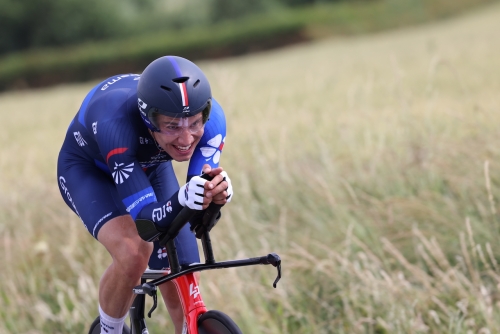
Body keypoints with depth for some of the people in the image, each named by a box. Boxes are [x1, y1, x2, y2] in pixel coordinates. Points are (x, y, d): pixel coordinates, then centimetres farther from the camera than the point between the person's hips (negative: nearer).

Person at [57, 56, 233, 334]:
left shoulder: (211, 118, -32)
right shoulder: (118, 123, -43)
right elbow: (146, 220, -43)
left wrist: (218, 191, -53)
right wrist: (181, 200, -64)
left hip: (151, 167, 4)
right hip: (89, 169, -4)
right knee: (134, 252, -32)